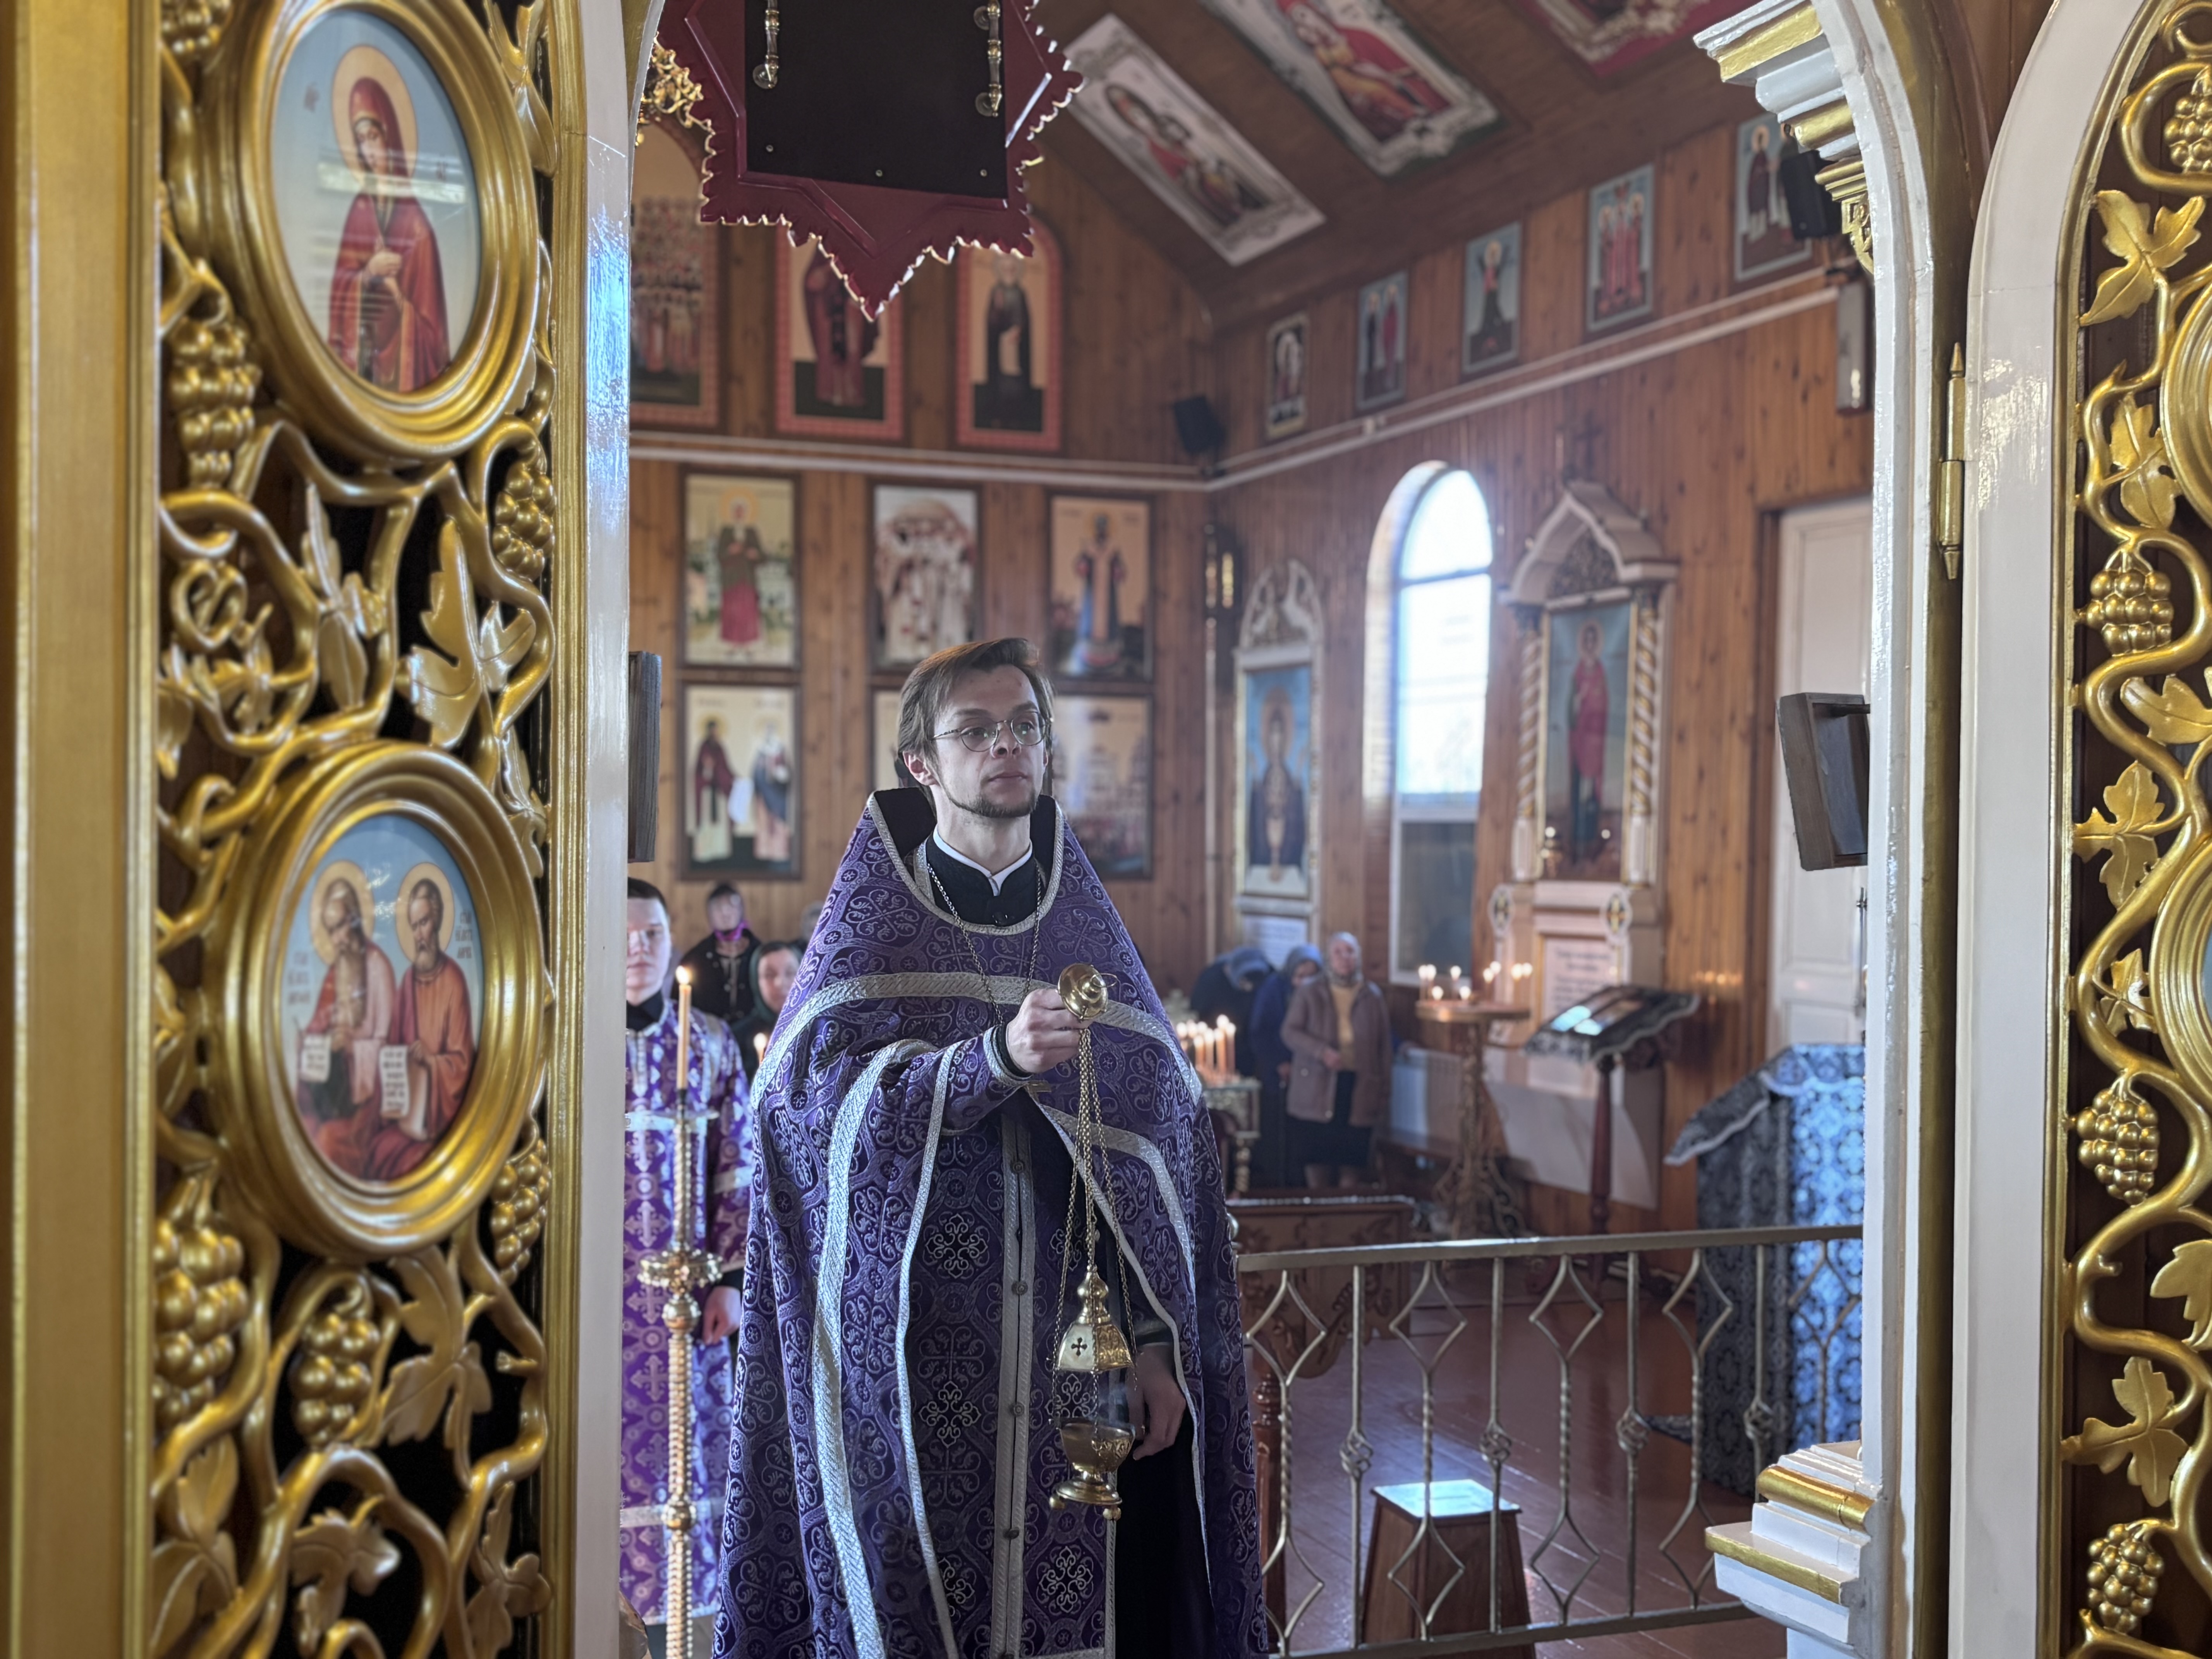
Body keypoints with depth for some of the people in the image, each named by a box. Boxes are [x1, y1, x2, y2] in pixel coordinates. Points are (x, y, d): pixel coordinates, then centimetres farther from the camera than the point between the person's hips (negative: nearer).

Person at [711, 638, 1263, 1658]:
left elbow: (1159, 1139, 7)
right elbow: (819, 1092, -12)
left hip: (1072, 1343, 2)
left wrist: (1157, 1341, -1)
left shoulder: (1090, 932, 11)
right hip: (914, 1351, -2)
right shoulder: (872, 924, 4)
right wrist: (996, 1059, -27)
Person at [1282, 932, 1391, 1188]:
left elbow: (1383, 1045, 11)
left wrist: (1384, 1091, 8)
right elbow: (1290, 1032, 0)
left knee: (1352, 1161, -2)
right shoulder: (1310, 992, 4)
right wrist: (1321, 1051, -16)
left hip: (1359, 1087, 1)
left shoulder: (1372, 996, 9)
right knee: (1317, 1160, 1)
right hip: (1317, 1089, -1)